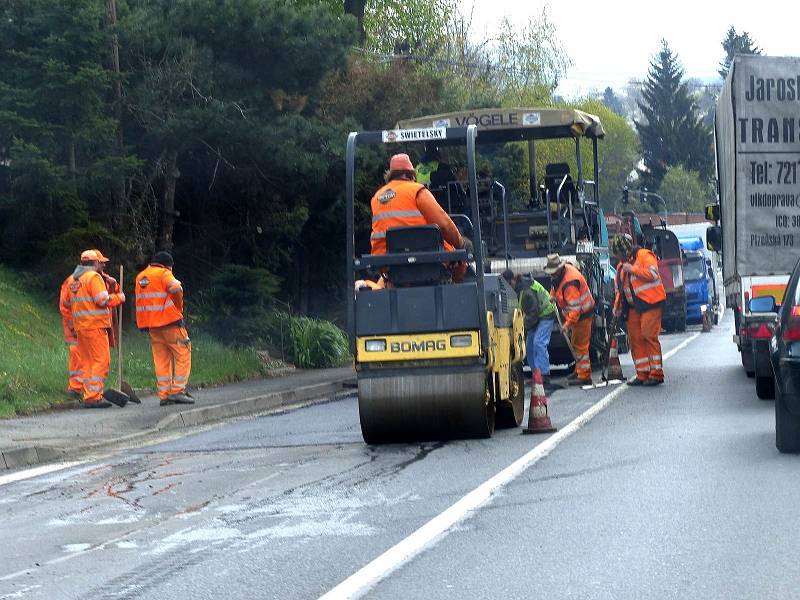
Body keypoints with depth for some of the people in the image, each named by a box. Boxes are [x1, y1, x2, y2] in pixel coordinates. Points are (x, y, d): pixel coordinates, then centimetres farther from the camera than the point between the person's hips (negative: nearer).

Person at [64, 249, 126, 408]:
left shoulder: (72, 279, 16)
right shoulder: (94, 277, -10)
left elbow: (67, 304, 22)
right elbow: (103, 301, -17)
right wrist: (119, 298, -2)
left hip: (80, 327, 9)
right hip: (95, 326, -9)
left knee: (87, 362, 11)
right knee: (101, 360, -8)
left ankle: (89, 396, 11)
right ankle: (93, 397, -14)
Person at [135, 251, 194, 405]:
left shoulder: (140, 277, 17)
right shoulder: (163, 273, -7)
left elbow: (141, 300, 19)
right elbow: (176, 288, -22)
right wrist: (179, 307, -8)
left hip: (151, 325, 7)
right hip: (169, 320, -7)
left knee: (161, 359, 10)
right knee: (183, 355, -1)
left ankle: (163, 395, 6)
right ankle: (177, 391, -8)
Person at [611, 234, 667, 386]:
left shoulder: (644, 255, -6)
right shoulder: (622, 265, 17)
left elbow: (652, 274, -19)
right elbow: (620, 289, 22)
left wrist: (632, 269, -15)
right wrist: (617, 306, 9)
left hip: (651, 303, -8)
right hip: (634, 307, 8)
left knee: (649, 337, -12)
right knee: (635, 339, 4)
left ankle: (656, 374, -8)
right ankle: (642, 374, 9)